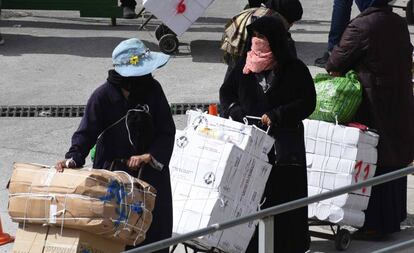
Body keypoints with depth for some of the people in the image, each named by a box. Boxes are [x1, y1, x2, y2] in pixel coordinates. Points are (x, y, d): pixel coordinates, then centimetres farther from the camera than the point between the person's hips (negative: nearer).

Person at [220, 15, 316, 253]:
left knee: (282, 196, 0)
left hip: (283, 146, -3)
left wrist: (275, 115, -14)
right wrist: (237, 113, -7)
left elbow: (307, 102, -5)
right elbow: (227, 93, 12)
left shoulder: (295, 68, -4)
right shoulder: (245, 64, 6)